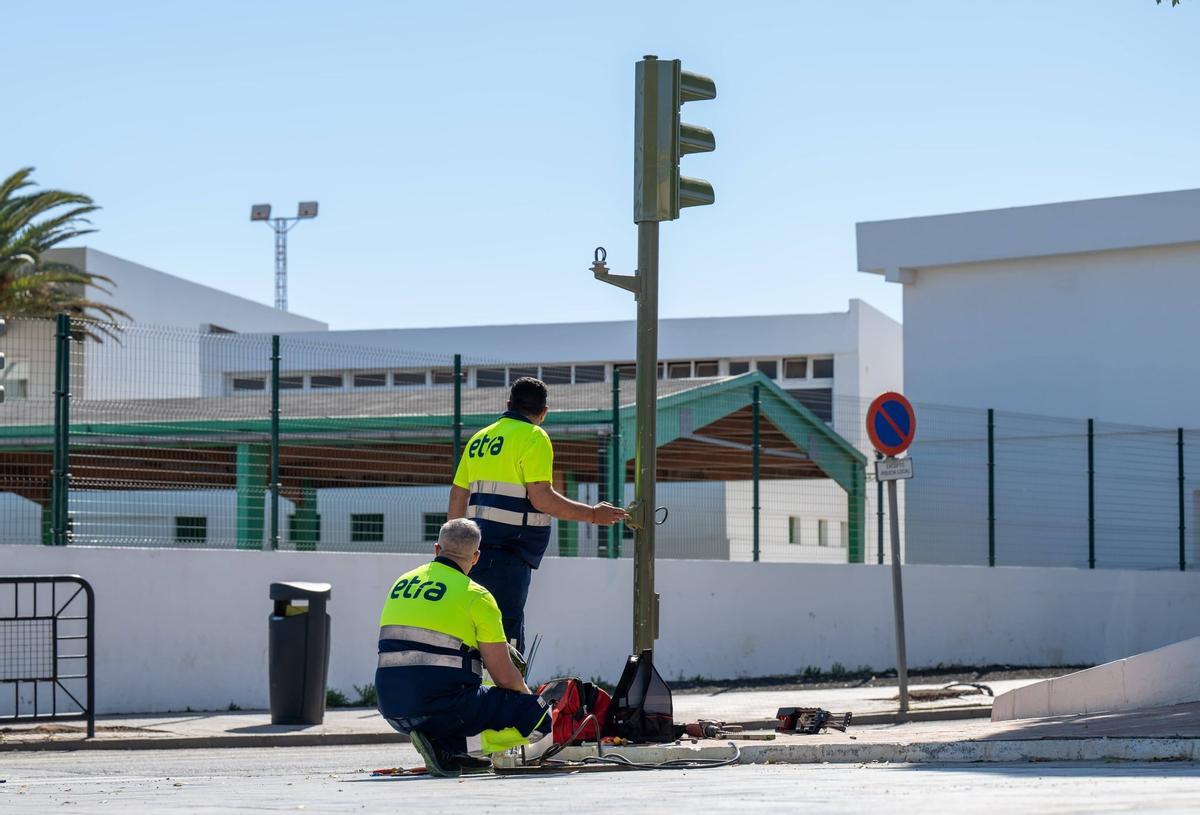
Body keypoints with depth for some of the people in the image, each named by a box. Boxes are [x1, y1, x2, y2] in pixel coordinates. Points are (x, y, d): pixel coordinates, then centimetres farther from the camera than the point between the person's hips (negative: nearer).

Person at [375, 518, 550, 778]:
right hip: (441, 706, -7)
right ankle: (443, 744, -11)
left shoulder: (402, 583, 14)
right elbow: (505, 677, -4)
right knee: (538, 713, 0)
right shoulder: (475, 596, -4)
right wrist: (526, 695, 19)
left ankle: (453, 753, 12)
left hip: (392, 711, 7)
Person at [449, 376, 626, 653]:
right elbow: (541, 498, -15)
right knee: (506, 633, -9)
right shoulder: (533, 438, -6)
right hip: (509, 552, -8)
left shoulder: (479, 439, 18)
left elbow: (457, 497, 20)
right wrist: (592, 514, -8)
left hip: (478, 547, 8)